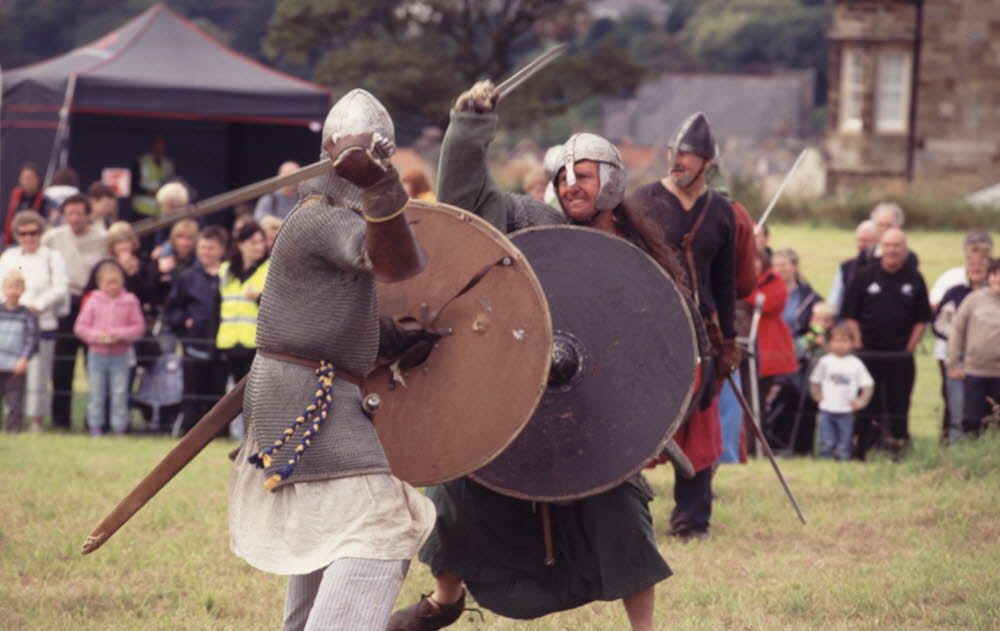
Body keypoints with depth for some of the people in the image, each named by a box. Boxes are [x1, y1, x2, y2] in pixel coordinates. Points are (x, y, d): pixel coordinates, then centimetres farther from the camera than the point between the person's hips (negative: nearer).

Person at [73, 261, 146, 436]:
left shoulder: (130, 301, -1)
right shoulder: (93, 301, 0)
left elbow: (139, 327, -1)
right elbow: (80, 327, 0)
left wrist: (121, 334, -16)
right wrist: (97, 336, -16)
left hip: (120, 355, -1)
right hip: (97, 354, 1)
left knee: (120, 393, 2)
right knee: (95, 394, 6)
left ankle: (120, 427, 8)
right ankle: (95, 427, 13)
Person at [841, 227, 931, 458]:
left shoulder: (914, 279, 4)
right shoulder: (864, 276, 1)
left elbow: (922, 319, 8)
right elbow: (850, 316, 3)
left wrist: (909, 348, -1)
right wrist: (859, 346, -4)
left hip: (900, 354, 1)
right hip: (868, 352, 0)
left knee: (899, 403, 3)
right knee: (864, 404, 2)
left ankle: (898, 447, 11)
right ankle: (860, 450, 7)